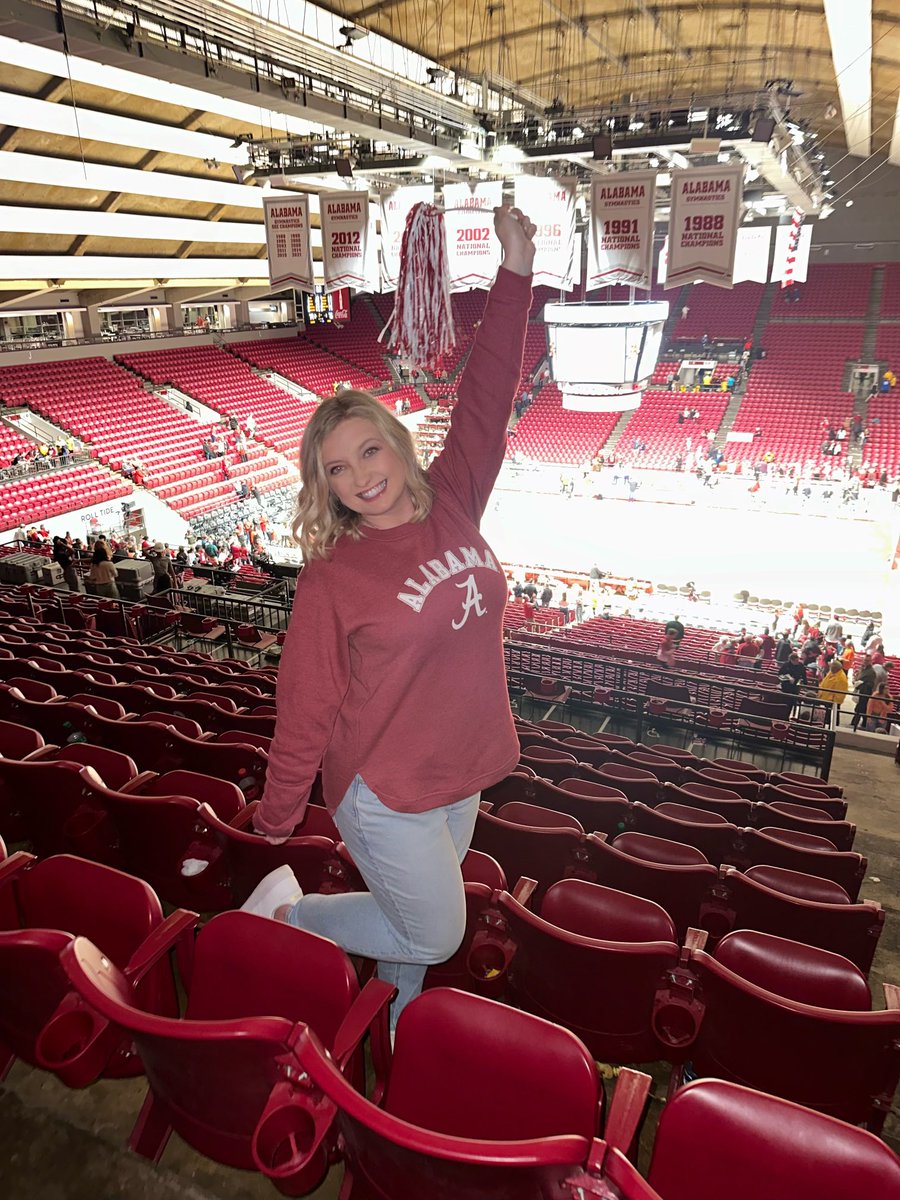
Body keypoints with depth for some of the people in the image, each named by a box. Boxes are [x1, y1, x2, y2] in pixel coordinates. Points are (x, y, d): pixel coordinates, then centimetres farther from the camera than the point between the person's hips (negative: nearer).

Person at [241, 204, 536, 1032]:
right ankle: (286, 912, 26)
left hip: (460, 776, 6)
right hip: (385, 792, -5)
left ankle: (394, 1030, 49)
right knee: (432, 934, 10)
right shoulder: (332, 579, -17)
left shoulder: (452, 505, -4)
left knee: (415, 929, 22)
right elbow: (306, 710, -13)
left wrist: (516, 273, -7)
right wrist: (277, 819, -5)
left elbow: (485, 401, -4)